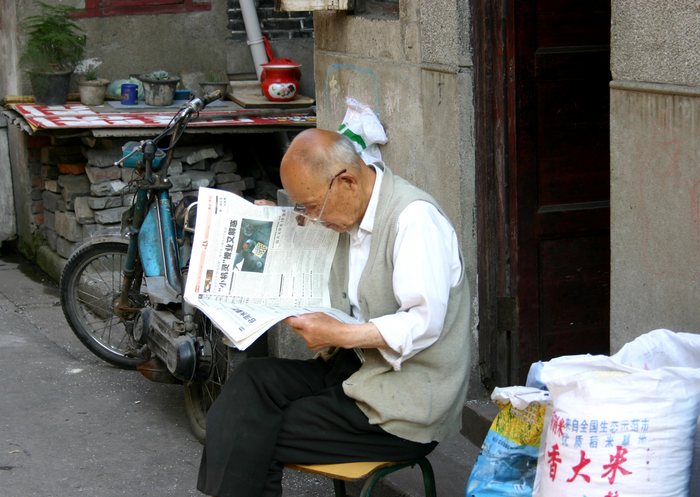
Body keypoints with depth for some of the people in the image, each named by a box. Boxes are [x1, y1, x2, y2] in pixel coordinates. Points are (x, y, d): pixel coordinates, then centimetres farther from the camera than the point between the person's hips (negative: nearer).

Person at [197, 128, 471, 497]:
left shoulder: (415, 217, -16)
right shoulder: (349, 214, 10)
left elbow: (425, 322, -24)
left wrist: (339, 335, -24)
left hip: (407, 407, -9)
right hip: (354, 367, 9)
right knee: (253, 379, -11)